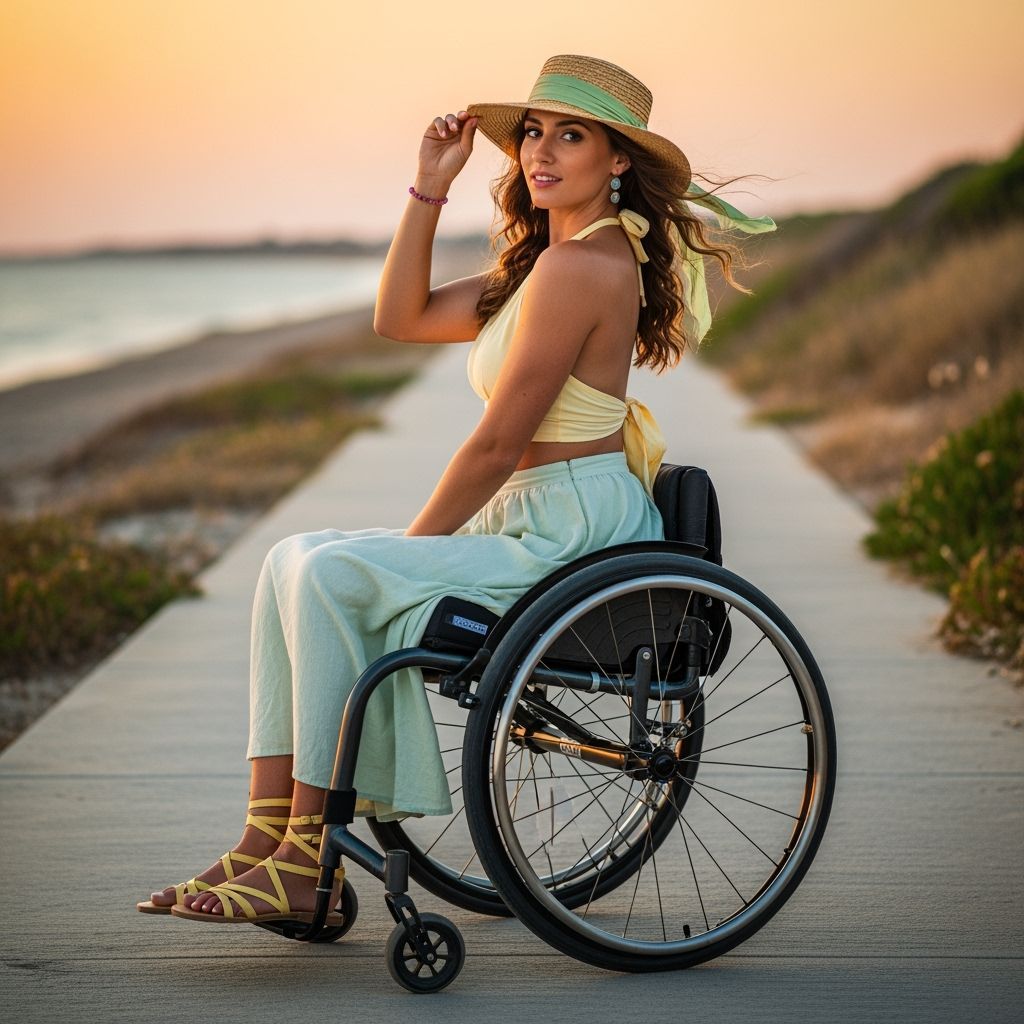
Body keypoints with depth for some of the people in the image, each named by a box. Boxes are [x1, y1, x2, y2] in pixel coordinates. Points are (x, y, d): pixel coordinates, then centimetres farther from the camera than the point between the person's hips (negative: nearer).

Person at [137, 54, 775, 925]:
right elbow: (400, 319, 18)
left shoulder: (582, 265, -17)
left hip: (573, 530, -10)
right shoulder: (545, 261, 16)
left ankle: (305, 860, -12)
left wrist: (414, 545, -6)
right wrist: (430, 188, 10)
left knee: (334, 576, -19)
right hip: (531, 523, 10)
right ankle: (267, 842, -5)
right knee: (296, 561, 0)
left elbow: (499, 443, -17)